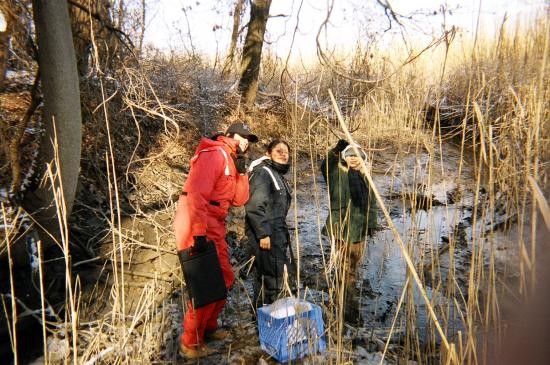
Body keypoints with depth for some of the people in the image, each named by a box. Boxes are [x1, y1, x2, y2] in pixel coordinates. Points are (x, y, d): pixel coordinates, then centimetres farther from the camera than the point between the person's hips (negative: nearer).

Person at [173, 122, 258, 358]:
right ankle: (191, 343, 11)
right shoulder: (214, 154, -12)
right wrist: (199, 233, -28)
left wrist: (242, 173, 1)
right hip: (199, 229, -10)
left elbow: (239, 200, 14)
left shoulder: (232, 162, 19)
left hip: (214, 229, 10)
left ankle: (208, 327, 35)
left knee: (224, 279, 17)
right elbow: (197, 193, -24)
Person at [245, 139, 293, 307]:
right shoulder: (262, 172, -12)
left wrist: (283, 233, 20)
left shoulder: (278, 174, 19)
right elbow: (254, 207, -22)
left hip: (276, 235, 10)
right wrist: (263, 234, -23)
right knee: (272, 279, -5)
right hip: (266, 236, -10)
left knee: (266, 277, 18)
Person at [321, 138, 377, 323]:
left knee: (353, 269, 17)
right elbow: (325, 166, -27)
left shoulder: (365, 178, 14)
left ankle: (348, 306, 33)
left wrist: (371, 223, 8)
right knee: (347, 271, -5)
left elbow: (372, 203, 17)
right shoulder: (338, 173, -4)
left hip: (359, 229, 6)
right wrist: (335, 151, -43)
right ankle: (350, 310, 3)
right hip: (343, 228, -6)